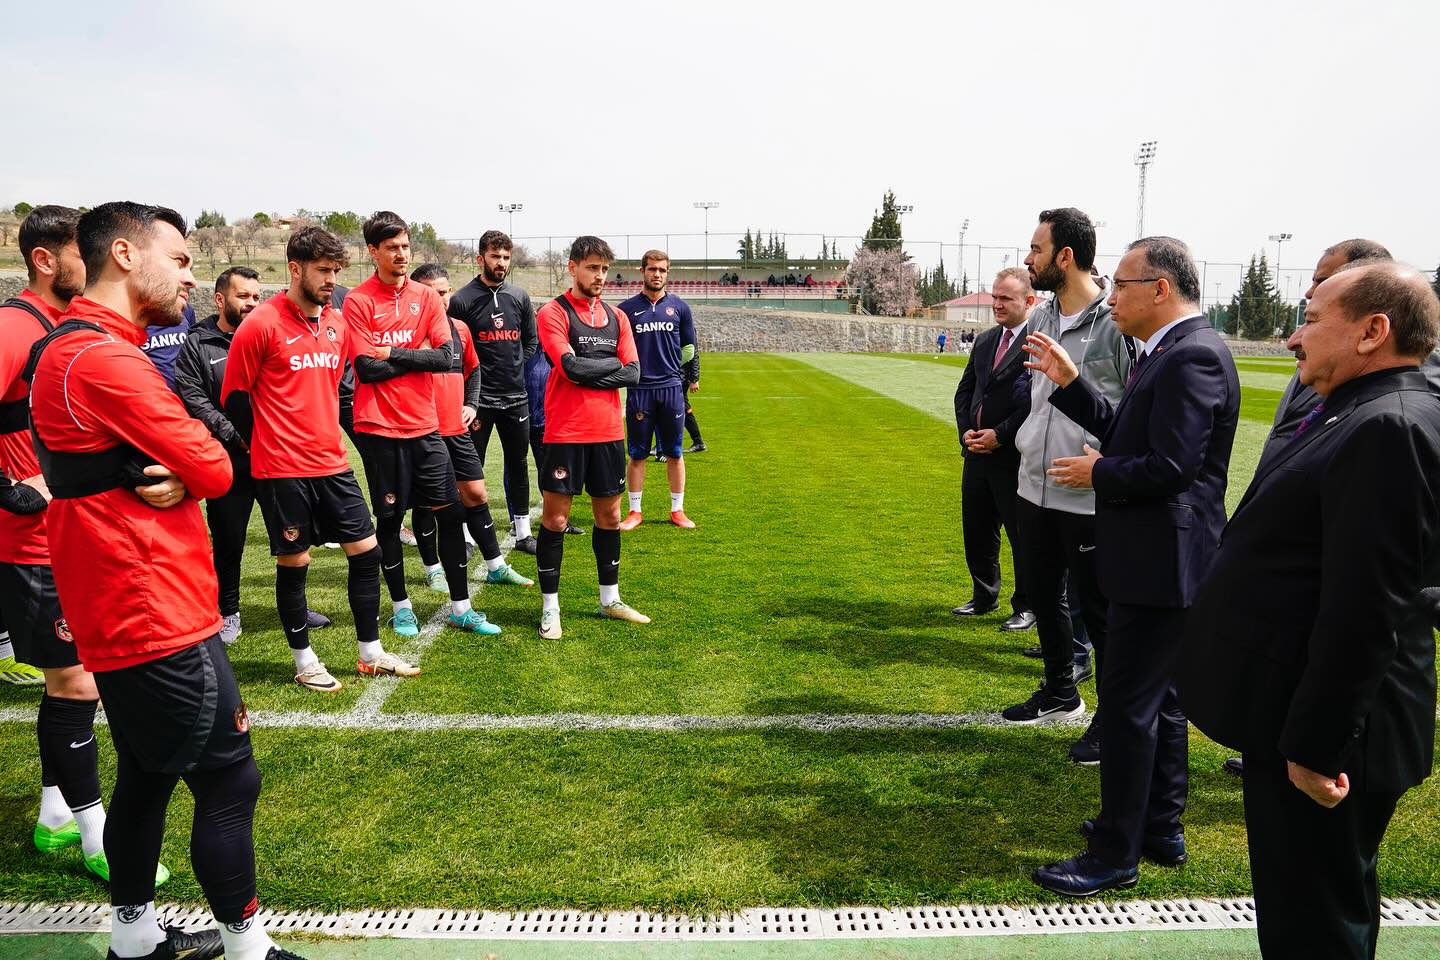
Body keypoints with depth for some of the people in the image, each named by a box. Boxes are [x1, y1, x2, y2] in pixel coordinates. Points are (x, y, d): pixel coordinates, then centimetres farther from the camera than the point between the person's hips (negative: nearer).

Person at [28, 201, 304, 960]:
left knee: (147, 777, 20)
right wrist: (187, 472, 1)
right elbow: (214, 471, -19)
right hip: (155, 615, -10)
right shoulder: (103, 357, -20)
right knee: (229, 780, 1)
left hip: (126, 612, 10)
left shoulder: (68, 350, 14)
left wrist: (174, 478, -9)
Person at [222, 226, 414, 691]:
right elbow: (233, 396, -5)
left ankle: (370, 653, 21)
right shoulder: (261, 324, -10)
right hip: (282, 469, -6)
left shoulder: (336, 322, 9)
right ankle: (305, 662, 21)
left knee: (366, 550, 7)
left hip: (332, 463, 6)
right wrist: (270, 446, 4)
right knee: (294, 562, 4)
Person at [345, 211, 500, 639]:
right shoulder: (357, 302, -5)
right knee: (389, 517, 6)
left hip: (424, 424, 4)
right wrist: (418, 356, -8)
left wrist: (394, 354, -11)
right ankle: (401, 607, 22)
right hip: (380, 427, -4)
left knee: (450, 511, 5)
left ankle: (460, 608, 16)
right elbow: (366, 368, -13)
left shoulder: (427, 296, 6)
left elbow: (447, 357, -4)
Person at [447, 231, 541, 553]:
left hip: (516, 397, 5)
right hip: (479, 399, -4)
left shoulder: (520, 297, 8)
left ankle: (522, 532, 22)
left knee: (519, 464, 12)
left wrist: (517, 370, 8)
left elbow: (531, 342, 17)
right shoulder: (462, 300, -6)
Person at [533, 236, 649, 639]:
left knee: (609, 516, 13)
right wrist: (613, 364, -5)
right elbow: (572, 367, -19)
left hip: (608, 432, 5)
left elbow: (632, 374, 1)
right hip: (566, 432, -5)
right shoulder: (554, 312, -5)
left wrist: (589, 373, -10)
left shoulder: (616, 317, 11)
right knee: (556, 518, 0)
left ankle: (610, 599, 27)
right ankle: (550, 607, 12)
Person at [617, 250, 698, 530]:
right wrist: (638, 370, 3)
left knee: (674, 453, 7)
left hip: (671, 389, 1)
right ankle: (635, 511, 14)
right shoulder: (627, 308, 2)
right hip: (639, 391, -1)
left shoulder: (679, 307, 7)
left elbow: (688, 349, 15)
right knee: (637, 454, 4)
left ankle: (677, 510, 17)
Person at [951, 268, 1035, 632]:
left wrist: (1000, 435, -17)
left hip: (1015, 457, -8)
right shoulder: (985, 341, 12)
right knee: (976, 531, 17)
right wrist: (966, 431, 0)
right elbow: (964, 391, 15)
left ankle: (1026, 607, 20)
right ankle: (984, 598, 34)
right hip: (978, 452, 8)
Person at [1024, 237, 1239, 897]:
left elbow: (1171, 466, -26)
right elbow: (1123, 432, 14)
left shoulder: (1193, 357, -20)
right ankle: (1160, 829, 35)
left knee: (1128, 703, -1)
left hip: (1161, 564, -11)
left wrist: (1098, 474, -11)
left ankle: (1116, 856, 12)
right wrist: (1069, 383, 7)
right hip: (1155, 561, 11)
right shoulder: (1168, 353, 11)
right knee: (1159, 696, 20)